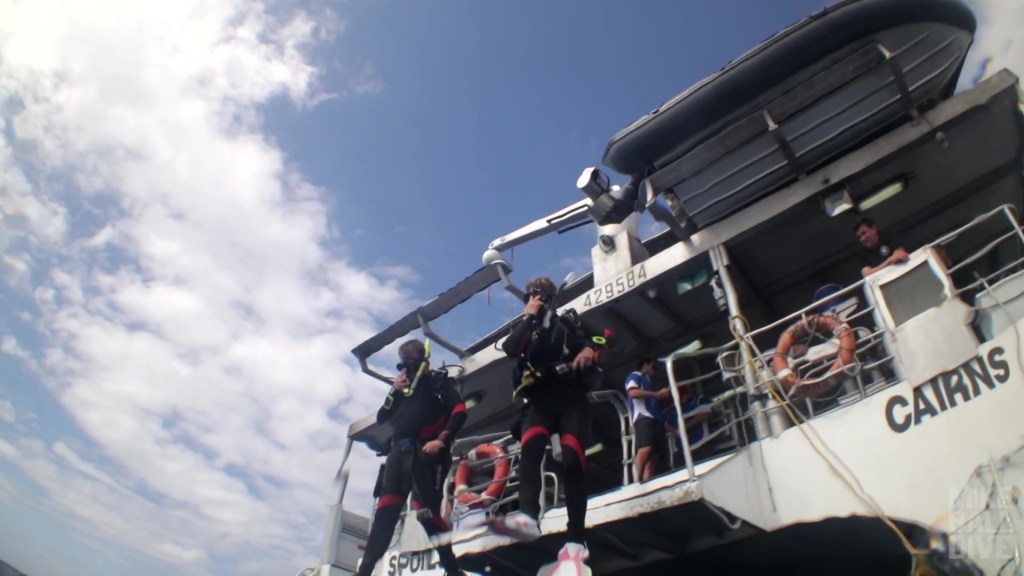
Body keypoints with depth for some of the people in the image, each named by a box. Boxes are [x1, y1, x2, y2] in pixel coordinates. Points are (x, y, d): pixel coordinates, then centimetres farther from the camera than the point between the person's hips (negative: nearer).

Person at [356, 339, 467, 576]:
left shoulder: (437, 381, 9)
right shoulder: (401, 388, 27)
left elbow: (459, 410, -4)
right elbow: (382, 418, 19)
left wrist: (441, 439, -16)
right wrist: (395, 391, 7)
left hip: (426, 451, -6)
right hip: (400, 451, 6)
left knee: (426, 511, -12)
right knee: (386, 509, -3)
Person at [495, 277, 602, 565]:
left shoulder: (568, 322, 18)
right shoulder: (524, 328, 22)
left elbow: (593, 344, 5)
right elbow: (511, 349, -1)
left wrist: (589, 350, -18)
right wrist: (529, 316, 1)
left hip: (571, 397, -1)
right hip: (539, 400, 1)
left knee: (572, 460, -17)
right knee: (530, 448, -28)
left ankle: (576, 540, -19)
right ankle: (528, 516, -47)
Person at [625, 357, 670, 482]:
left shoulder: (648, 382, 37)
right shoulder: (634, 376, 13)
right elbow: (633, 392, -8)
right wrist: (657, 394, -6)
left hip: (656, 419, 9)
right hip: (644, 418, -9)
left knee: (654, 455, -6)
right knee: (646, 448, -29)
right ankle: (638, 482, -32)